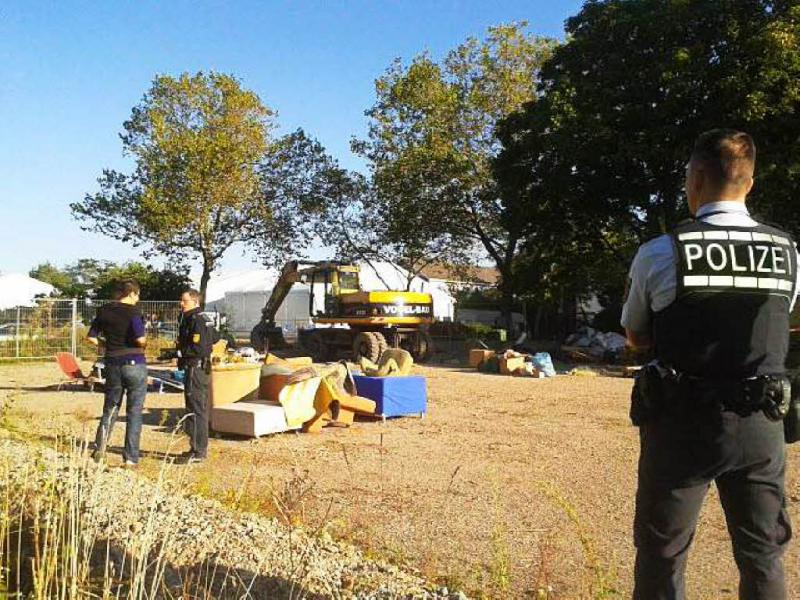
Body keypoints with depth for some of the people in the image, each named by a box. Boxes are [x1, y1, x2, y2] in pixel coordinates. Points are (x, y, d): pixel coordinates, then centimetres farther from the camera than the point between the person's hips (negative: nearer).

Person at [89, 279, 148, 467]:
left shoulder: (103, 311, 5)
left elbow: (92, 338, 8)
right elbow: (140, 339, -22)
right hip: (134, 364, -5)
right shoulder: (132, 311, -12)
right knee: (134, 413, 4)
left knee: (110, 410, 18)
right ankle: (131, 457, 6)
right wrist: (144, 344, -1)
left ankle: (99, 449, 9)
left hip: (112, 365, 5)